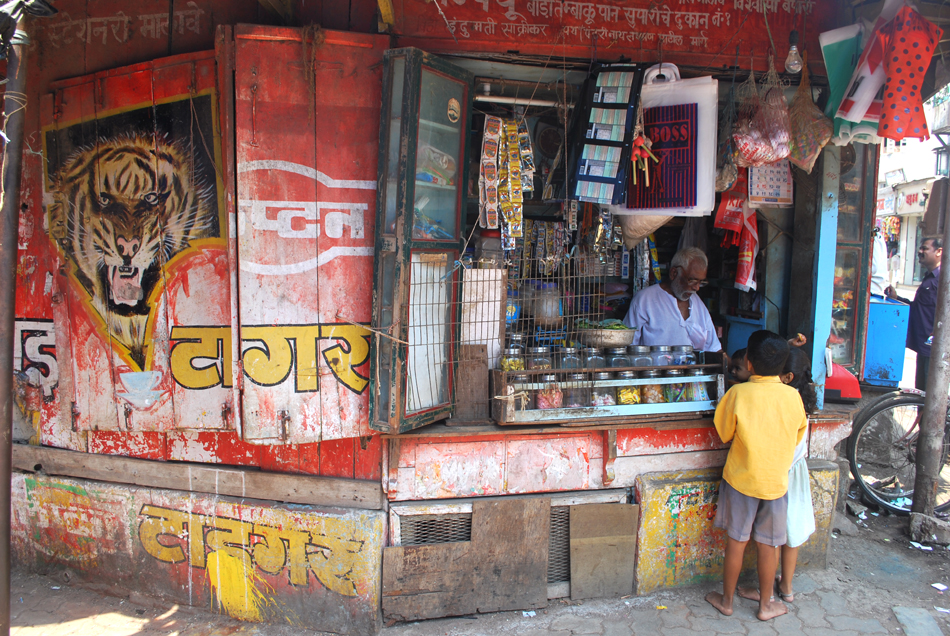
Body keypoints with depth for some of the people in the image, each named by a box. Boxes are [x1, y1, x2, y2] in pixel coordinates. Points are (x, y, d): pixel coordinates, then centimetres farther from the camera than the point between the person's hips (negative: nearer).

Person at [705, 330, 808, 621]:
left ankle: (727, 600, 26)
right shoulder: (792, 395, -9)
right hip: (776, 480, 2)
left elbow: (724, 435, -4)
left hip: (741, 479, -2)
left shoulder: (737, 393, -17)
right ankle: (766, 604, 28)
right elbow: (798, 437, 5)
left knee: (735, 542, 11)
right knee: (767, 546, 14)